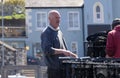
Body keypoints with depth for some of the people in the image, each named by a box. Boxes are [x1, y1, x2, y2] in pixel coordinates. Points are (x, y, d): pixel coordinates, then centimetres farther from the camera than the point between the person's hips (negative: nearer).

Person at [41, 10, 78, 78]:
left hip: (63, 67, 8)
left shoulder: (59, 32, 17)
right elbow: (48, 50, -21)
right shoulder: (46, 33, -8)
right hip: (54, 69, -8)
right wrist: (63, 51, -26)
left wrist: (70, 54, 6)